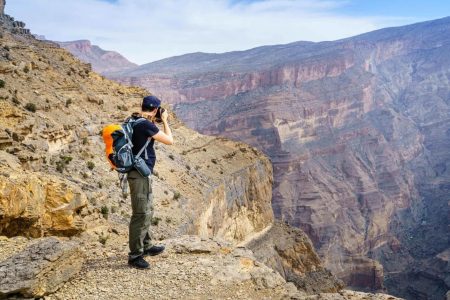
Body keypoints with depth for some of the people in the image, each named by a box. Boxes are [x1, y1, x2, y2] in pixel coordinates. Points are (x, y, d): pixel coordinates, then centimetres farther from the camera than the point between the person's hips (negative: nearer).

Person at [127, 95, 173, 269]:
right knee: (141, 214, -5)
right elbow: (169, 140, -12)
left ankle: (146, 246, 34)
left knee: (147, 211, 21)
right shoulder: (146, 125, -18)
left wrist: (156, 122, 19)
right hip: (140, 174, -10)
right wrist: (164, 121, -1)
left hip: (142, 173, 10)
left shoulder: (136, 122, 10)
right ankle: (135, 256, 2)